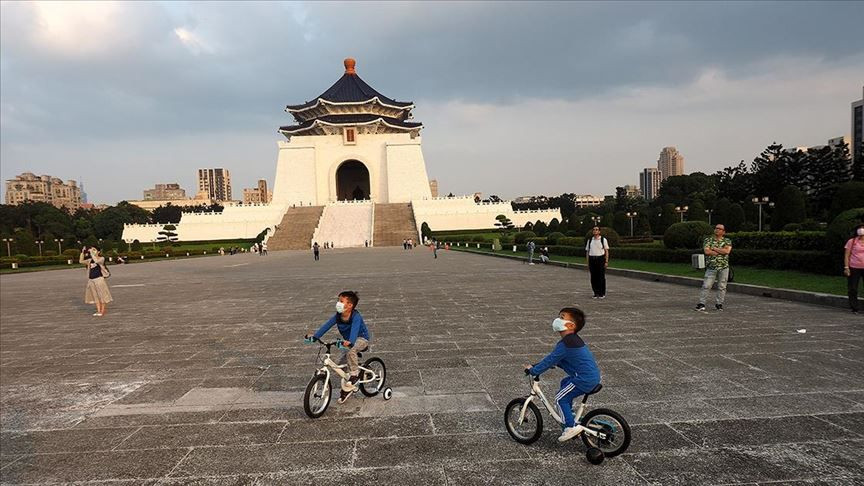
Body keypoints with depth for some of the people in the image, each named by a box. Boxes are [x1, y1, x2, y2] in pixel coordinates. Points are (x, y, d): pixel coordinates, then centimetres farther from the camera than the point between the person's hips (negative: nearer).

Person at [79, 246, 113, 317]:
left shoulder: (101, 258, -4)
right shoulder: (90, 260, 13)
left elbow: (96, 260, -24)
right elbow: (81, 261, 12)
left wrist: (91, 252, -20)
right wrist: (82, 252, 3)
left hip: (99, 279, -6)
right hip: (91, 280, 6)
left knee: (102, 295, 0)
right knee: (95, 296, 8)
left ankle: (103, 311, 7)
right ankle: (98, 311, 14)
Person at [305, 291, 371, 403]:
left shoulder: (356, 316, -28)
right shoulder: (338, 316, -8)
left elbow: (354, 329, -45)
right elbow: (327, 325, -15)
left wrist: (350, 342, -63)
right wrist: (315, 336, -27)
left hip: (362, 339, -8)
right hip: (349, 341, 8)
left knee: (350, 351, -37)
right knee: (341, 365, 2)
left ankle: (355, 374, -17)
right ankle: (348, 388, 19)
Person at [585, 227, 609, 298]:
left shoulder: (603, 239, 2)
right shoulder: (590, 240, 12)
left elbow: (606, 251, 0)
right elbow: (587, 251, 13)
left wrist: (606, 261, -8)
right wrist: (587, 262, 8)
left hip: (600, 259, -3)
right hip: (592, 259, 3)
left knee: (601, 277, -1)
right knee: (593, 277, 3)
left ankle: (602, 293, 8)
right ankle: (596, 293, 12)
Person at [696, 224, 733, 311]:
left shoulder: (727, 241, 6)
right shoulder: (708, 240, 5)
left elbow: (727, 251, -13)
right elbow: (707, 251, -11)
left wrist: (714, 248, -10)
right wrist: (721, 252, -10)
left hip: (724, 267, 1)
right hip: (711, 267, -1)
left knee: (722, 287, 5)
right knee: (706, 286, -5)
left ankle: (719, 304, 14)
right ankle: (701, 304, -2)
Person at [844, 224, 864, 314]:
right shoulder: (852, 241, 2)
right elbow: (847, 255, 0)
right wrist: (846, 267, -7)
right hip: (854, 268, -2)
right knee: (853, 289, 1)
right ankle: (854, 308, 9)